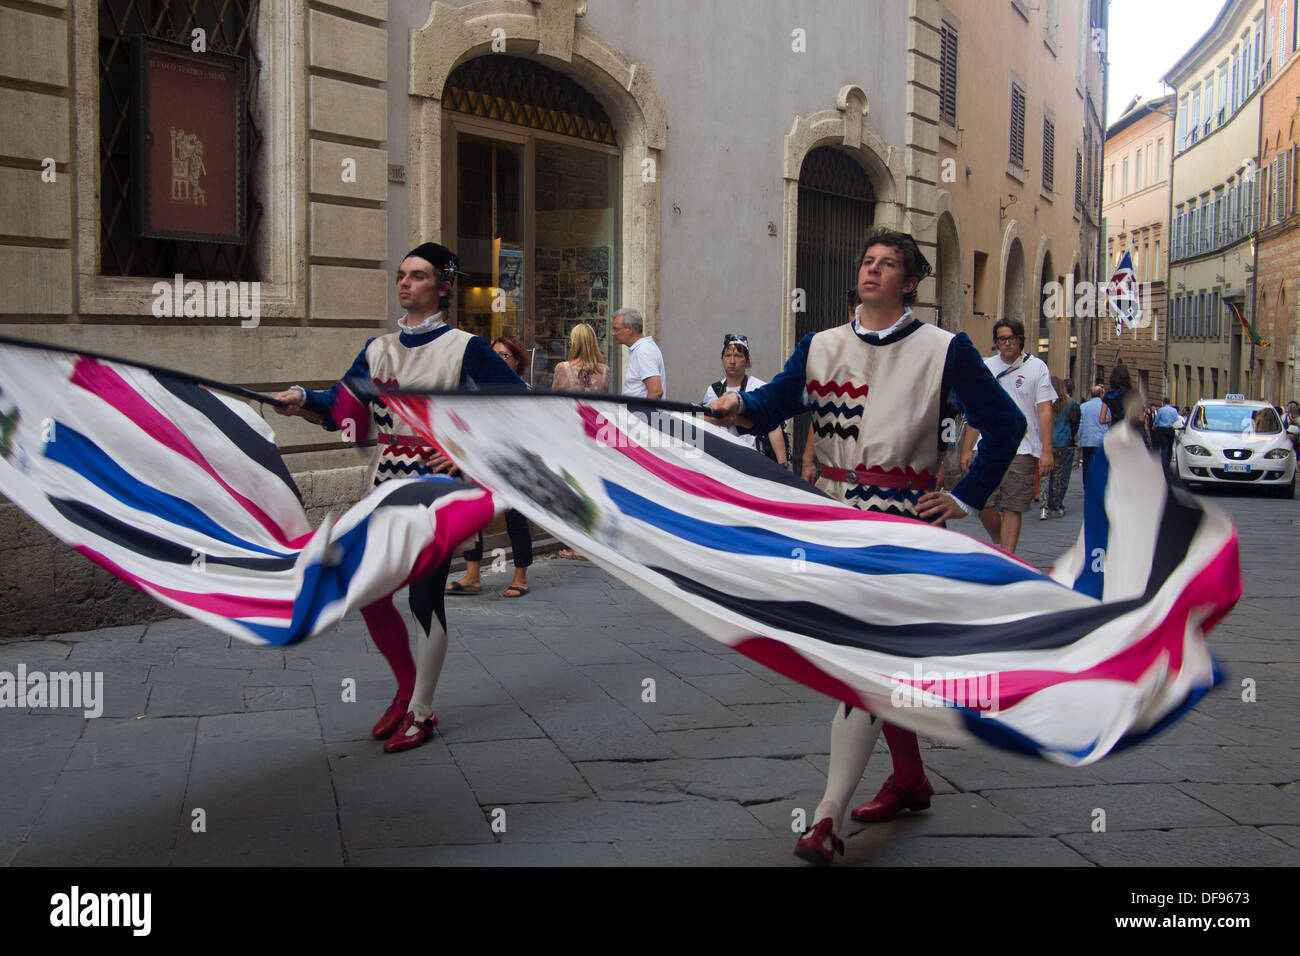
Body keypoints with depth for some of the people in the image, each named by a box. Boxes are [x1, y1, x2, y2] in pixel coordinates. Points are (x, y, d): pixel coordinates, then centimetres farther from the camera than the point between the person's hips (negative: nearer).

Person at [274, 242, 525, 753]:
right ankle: (407, 688, 28)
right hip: (387, 486, 6)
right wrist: (300, 400, -14)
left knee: (424, 597, -2)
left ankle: (421, 712, 13)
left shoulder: (464, 348, -4)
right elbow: (339, 405, 5)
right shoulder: (379, 348, 12)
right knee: (369, 591, 5)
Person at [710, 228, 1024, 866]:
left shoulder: (942, 349, -2)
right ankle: (909, 780, 33)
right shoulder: (821, 347, 10)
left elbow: (1005, 423, 2)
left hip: (903, 525, -5)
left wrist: (965, 498, -2)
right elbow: (776, 402, -3)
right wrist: (742, 408, -26)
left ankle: (828, 819, -14)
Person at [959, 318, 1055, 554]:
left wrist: (1047, 451, -10)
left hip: (1022, 449, -2)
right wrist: (967, 448, 9)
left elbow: (1045, 411, -2)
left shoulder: (1037, 367, 3)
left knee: (1013, 508, -2)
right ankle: (998, 543, 23)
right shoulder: (985, 367, 11)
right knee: (981, 501, -4)